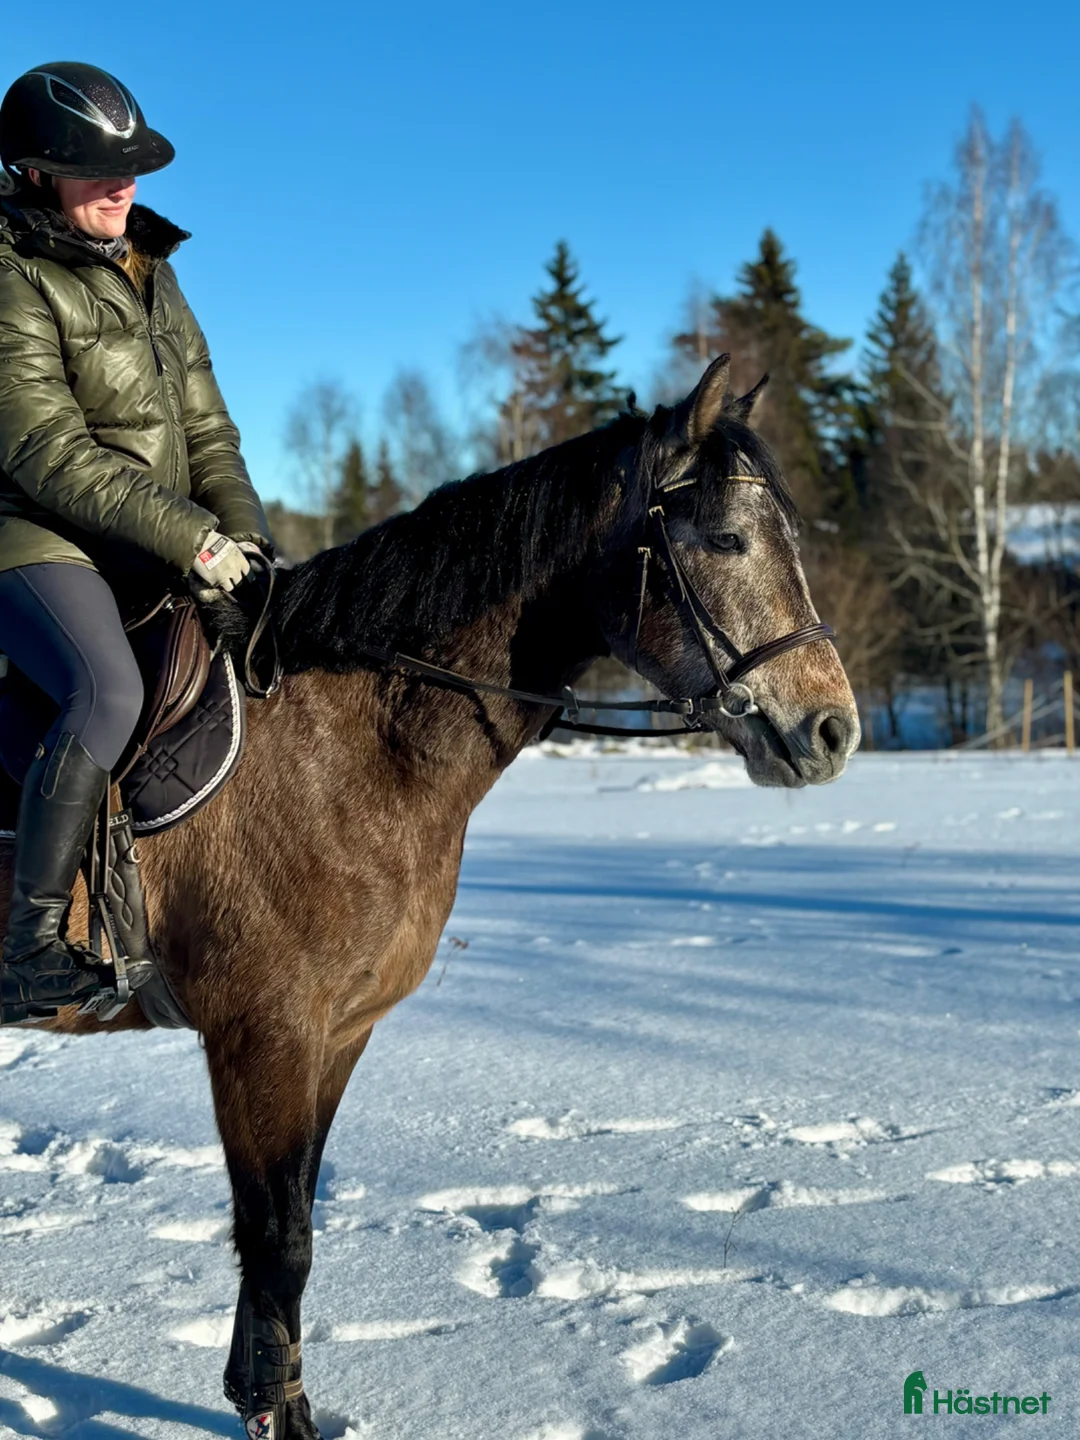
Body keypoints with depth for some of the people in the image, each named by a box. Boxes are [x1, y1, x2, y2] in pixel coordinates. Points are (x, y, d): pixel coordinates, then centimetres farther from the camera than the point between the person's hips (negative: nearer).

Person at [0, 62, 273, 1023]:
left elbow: (203, 424, 16)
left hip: (160, 550, 9)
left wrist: (243, 530, -1)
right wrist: (191, 538, -20)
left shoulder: (147, 264, 15)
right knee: (110, 693, -33)